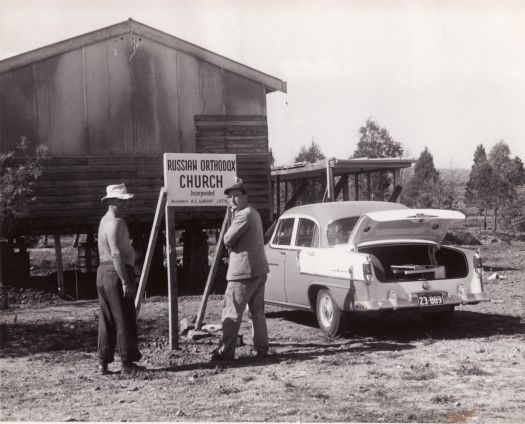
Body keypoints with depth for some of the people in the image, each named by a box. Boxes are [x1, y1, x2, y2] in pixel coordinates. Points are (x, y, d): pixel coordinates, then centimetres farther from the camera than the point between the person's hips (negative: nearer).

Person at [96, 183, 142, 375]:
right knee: (124, 319, -3)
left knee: (106, 320, 11)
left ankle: (103, 363, 13)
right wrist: (126, 282, -24)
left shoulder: (105, 220, 17)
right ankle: (127, 363, 1)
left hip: (103, 271, 10)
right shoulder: (115, 223, -15)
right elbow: (116, 254, -23)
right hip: (116, 273, -10)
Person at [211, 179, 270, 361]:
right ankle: (262, 347, 14)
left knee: (232, 311, -4)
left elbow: (228, 240, -16)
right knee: (258, 311, 12)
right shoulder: (253, 213, 17)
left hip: (243, 270, -10)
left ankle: (226, 350, -2)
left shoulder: (244, 214, -15)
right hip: (259, 269, 10)